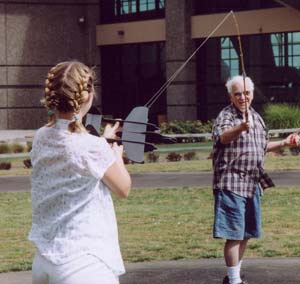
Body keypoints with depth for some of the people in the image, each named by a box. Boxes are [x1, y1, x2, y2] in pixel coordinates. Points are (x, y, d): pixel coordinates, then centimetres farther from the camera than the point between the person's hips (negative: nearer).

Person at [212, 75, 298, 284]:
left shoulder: (256, 117, 15)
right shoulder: (226, 116, -11)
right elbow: (222, 137, -34)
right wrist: (242, 127, -53)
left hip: (253, 184, 8)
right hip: (232, 184, -8)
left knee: (246, 234, 14)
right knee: (234, 235, -8)